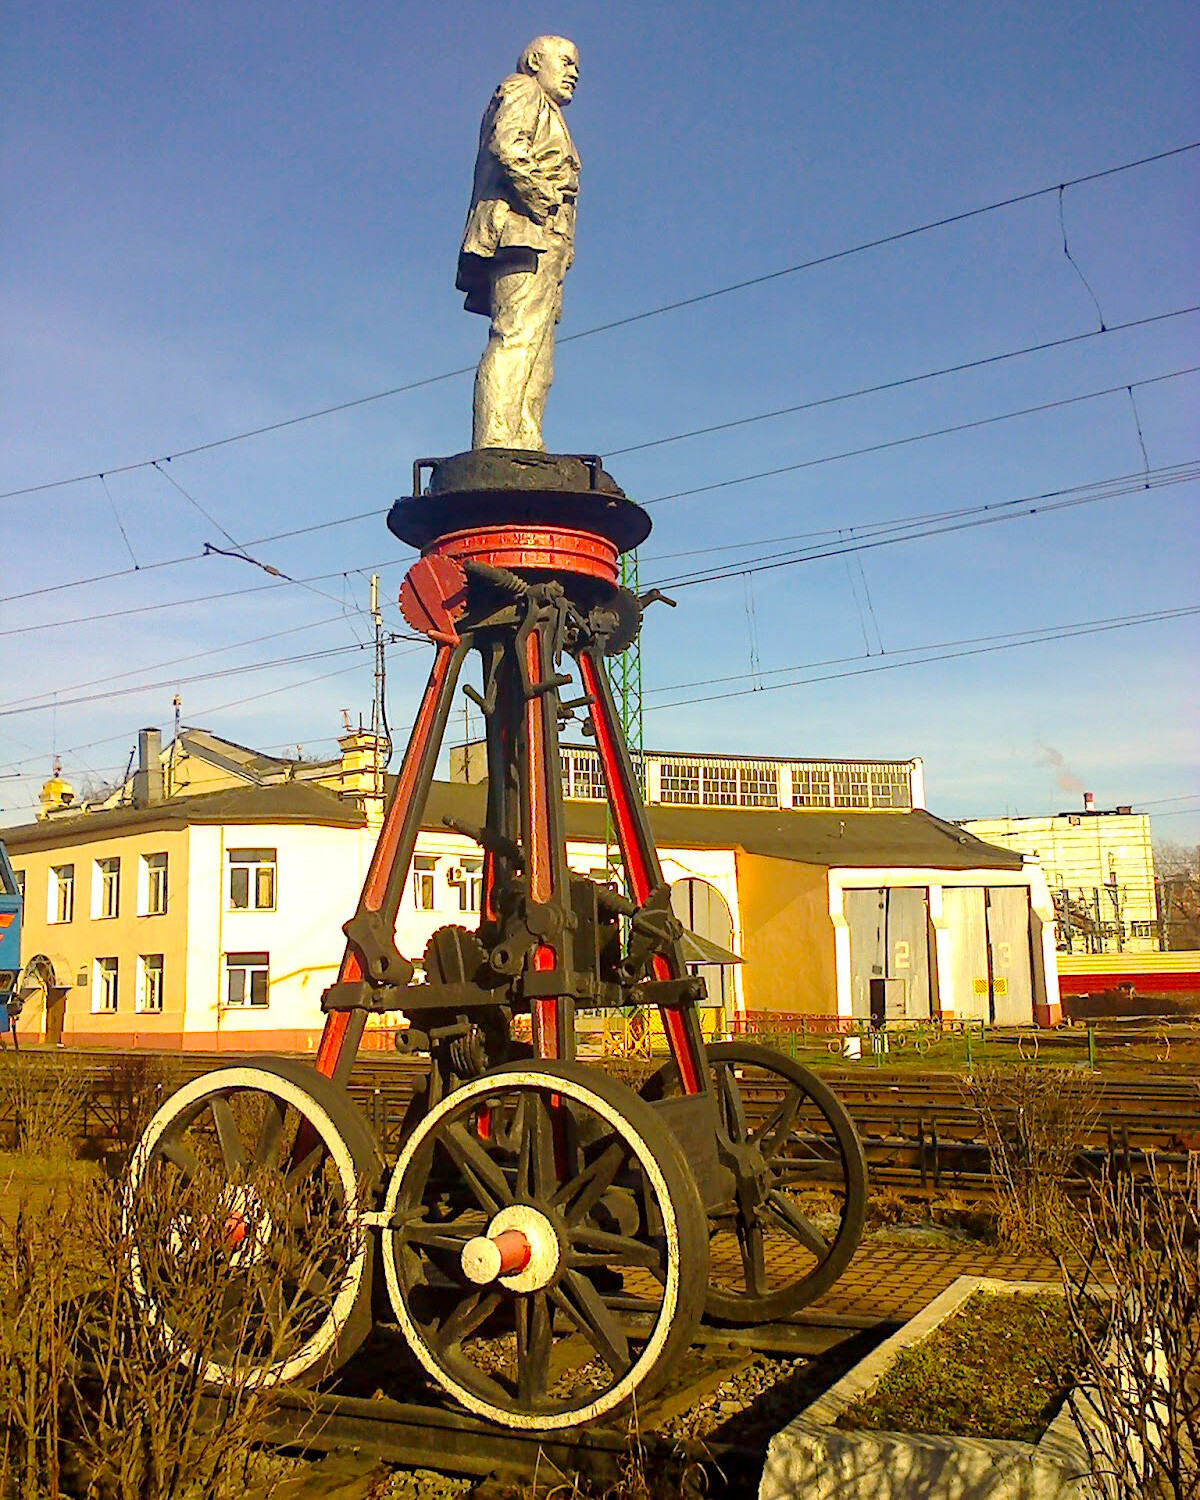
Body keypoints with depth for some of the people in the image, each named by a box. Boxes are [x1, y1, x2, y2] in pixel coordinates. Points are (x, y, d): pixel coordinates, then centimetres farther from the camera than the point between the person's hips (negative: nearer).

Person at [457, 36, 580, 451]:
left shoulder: (546, 112, 37)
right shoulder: (522, 92, 12)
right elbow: (507, 148, -10)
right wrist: (545, 202, -14)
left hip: (540, 247, 10)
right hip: (524, 232, -10)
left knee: (536, 363, -2)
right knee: (516, 339, -23)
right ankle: (495, 449, -34)